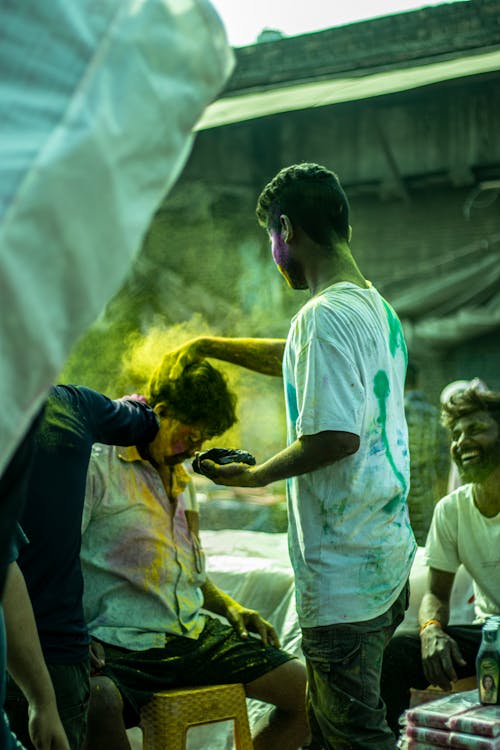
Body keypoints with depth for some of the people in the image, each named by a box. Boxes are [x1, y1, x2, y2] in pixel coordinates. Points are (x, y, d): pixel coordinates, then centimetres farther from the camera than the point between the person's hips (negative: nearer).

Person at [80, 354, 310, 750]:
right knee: (97, 705, -41)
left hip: (195, 634, 8)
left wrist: (234, 610, 13)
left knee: (306, 690, -3)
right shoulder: (97, 464, -5)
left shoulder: (181, 476, 21)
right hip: (121, 646, -7)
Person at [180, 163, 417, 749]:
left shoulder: (325, 315, -17)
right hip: (389, 553, 10)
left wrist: (253, 476, -9)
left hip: (344, 566, -10)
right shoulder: (379, 309, 13)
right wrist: (212, 347, 37)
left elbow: (337, 437, -24)